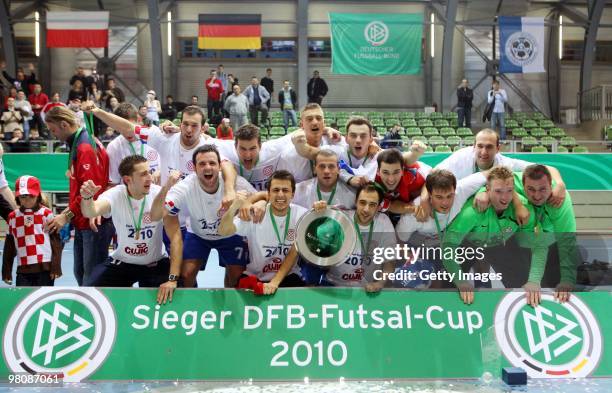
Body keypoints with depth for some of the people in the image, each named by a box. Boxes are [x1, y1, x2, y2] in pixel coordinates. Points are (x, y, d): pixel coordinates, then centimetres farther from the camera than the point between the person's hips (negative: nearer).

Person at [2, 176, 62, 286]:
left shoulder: (46, 213, -2)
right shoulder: (13, 217, 6)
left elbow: (55, 240, -3)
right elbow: (9, 245, 11)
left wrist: (56, 266, -8)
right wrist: (6, 271, 11)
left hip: (45, 267, -2)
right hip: (23, 269, 2)